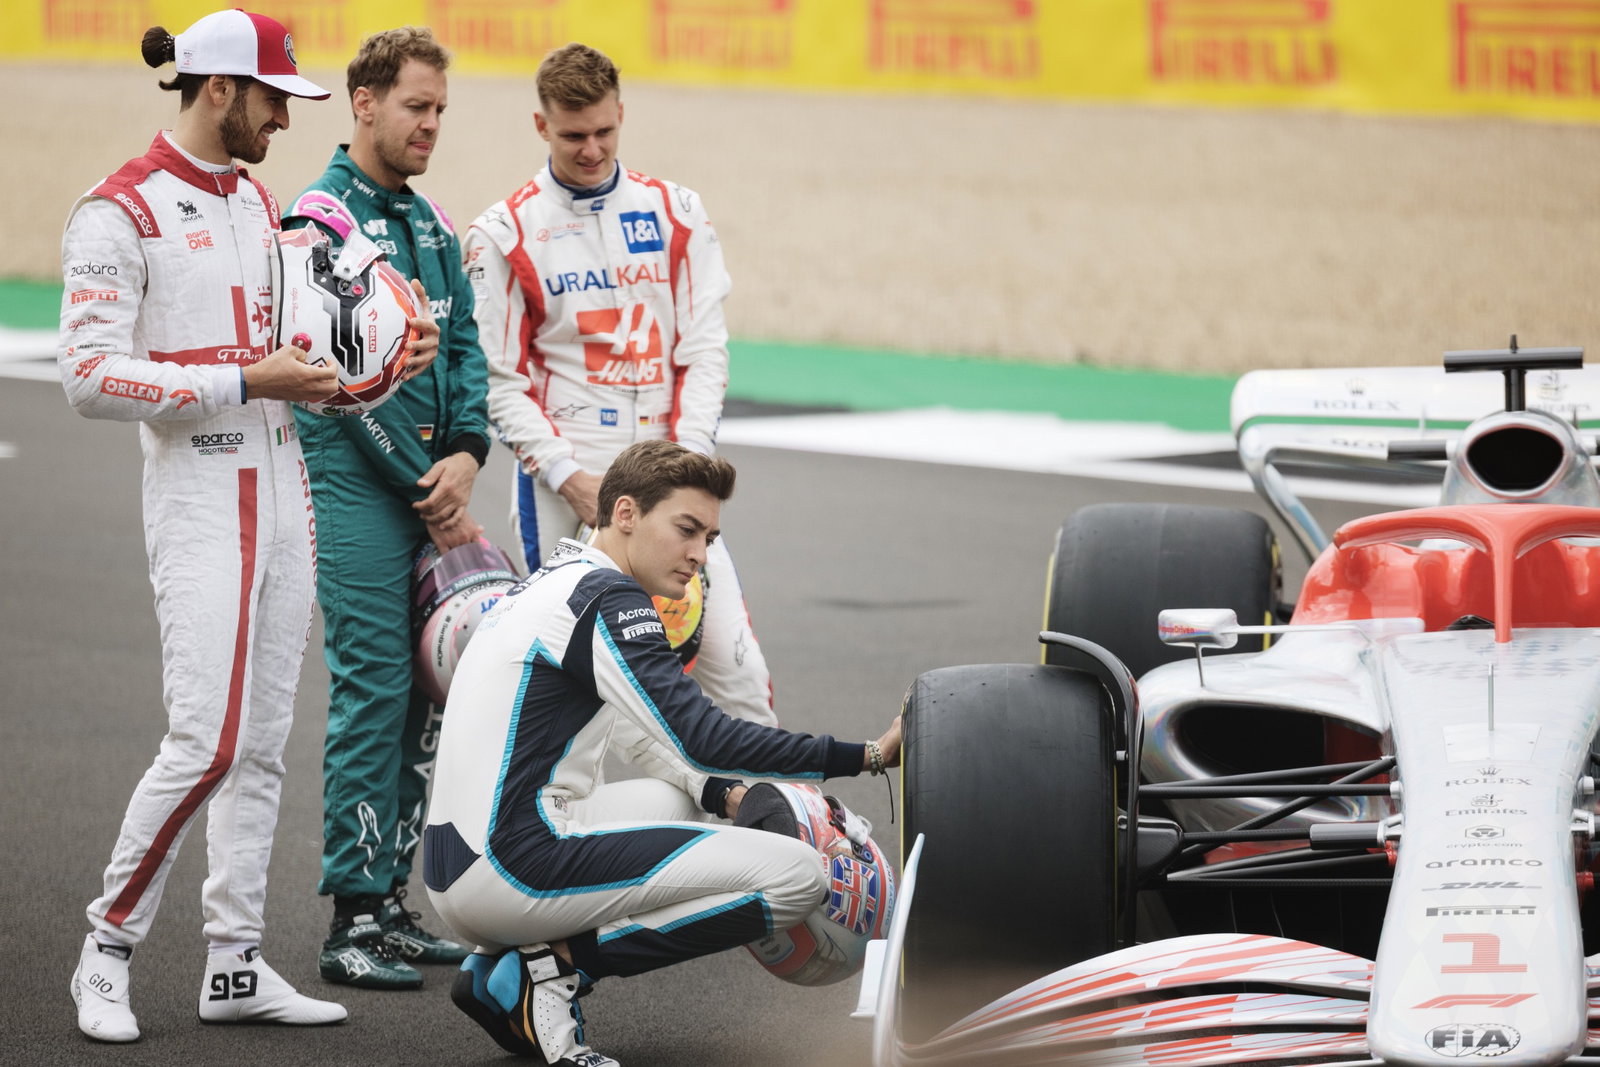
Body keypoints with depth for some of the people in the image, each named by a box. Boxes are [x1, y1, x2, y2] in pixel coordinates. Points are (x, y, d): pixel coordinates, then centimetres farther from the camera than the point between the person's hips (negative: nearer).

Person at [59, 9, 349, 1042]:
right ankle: (109, 950, 1)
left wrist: (321, 377, 7)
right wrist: (246, 381, -19)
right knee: (207, 742, -14)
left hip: (280, 485, 8)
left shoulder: (257, 200, 15)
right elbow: (92, 377, -16)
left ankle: (236, 963, 13)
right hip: (197, 499, -8)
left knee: (264, 741, 7)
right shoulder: (121, 212, -11)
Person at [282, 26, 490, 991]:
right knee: (373, 693, -9)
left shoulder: (430, 222, 16)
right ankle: (353, 922, -5)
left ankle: (393, 900, 16)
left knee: (426, 693, 8)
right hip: (356, 483, -7)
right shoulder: (321, 222, -9)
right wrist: (431, 495, -11)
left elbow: (463, 345, 12)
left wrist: (466, 456, -6)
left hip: (430, 481, 7)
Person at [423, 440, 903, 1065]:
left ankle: (499, 967, 14)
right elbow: (700, 739, -18)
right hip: (519, 867, -9)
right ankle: (558, 966, -9)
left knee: (686, 799, 35)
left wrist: (724, 796, 14)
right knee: (797, 874, -10)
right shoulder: (607, 598, -10)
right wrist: (869, 757, -18)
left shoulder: (555, 582, 19)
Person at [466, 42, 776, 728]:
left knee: (731, 654, -5)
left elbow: (705, 350, 6)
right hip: (561, 481, -2)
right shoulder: (504, 234, 1)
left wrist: (685, 460, -7)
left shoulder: (675, 215, 8)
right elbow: (501, 381, 0)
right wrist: (569, 477, -10)